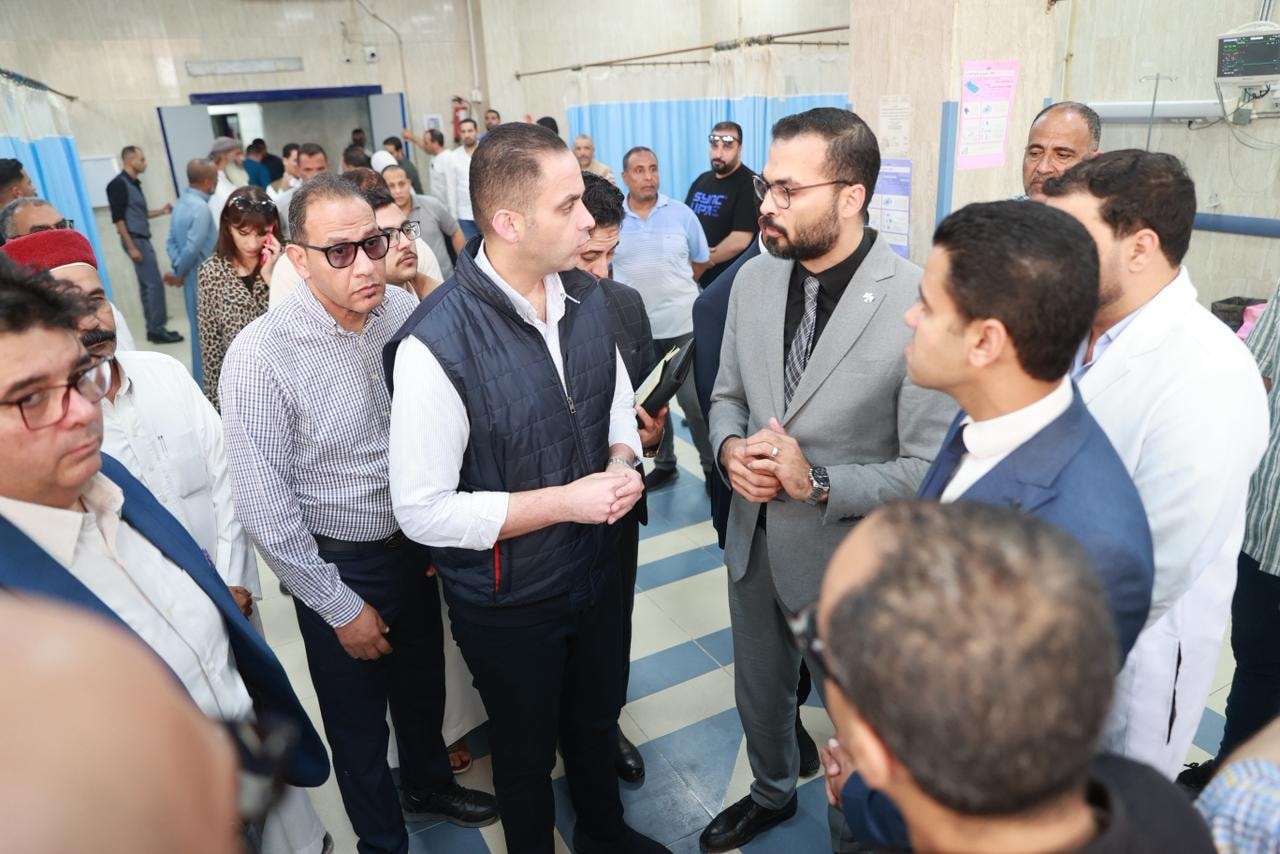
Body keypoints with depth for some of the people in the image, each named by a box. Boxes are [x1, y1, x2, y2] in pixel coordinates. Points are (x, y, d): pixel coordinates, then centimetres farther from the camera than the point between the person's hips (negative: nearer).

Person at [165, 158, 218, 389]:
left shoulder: (182, 203, 10)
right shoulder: (200, 207, -19)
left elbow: (171, 241, 11)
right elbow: (193, 248, -23)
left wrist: (178, 269, 4)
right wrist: (180, 273, -9)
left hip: (194, 277, 9)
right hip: (203, 277, -9)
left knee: (199, 329, 17)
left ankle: (202, 380, 28)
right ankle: (207, 384, 5)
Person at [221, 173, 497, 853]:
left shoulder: (404, 313, -11)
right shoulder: (260, 357, -23)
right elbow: (264, 504, -19)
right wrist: (340, 606, -13)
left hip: (414, 542, 4)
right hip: (339, 567, -4)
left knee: (423, 688, 26)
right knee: (359, 720, 17)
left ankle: (427, 786, 55)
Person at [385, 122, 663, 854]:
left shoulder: (587, 297, -8)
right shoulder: (437, 345, -28)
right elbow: (423, 512, -24)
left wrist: (623, 463, -13)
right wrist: (564, 500, -26)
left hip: (596, 570, 6)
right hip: (507, 602, -5)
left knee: (597, 724, 29)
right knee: (526, 753, 22)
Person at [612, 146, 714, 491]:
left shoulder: (681, 213, -1)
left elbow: (701, 262, 8)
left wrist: (672, 288, 9)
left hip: (683, 324, -2)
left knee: (695, 400, 2)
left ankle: (713, 466, 18)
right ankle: (664, 464, 31)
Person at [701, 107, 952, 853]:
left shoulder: (920, 303, -23)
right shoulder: (754, 280, -4)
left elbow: (931, 471, -20)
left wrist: (819, 482, -29)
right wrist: (731, 449, -13)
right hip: (754, 541, 6)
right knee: (759, 692, 28)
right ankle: (772, 794, 59)